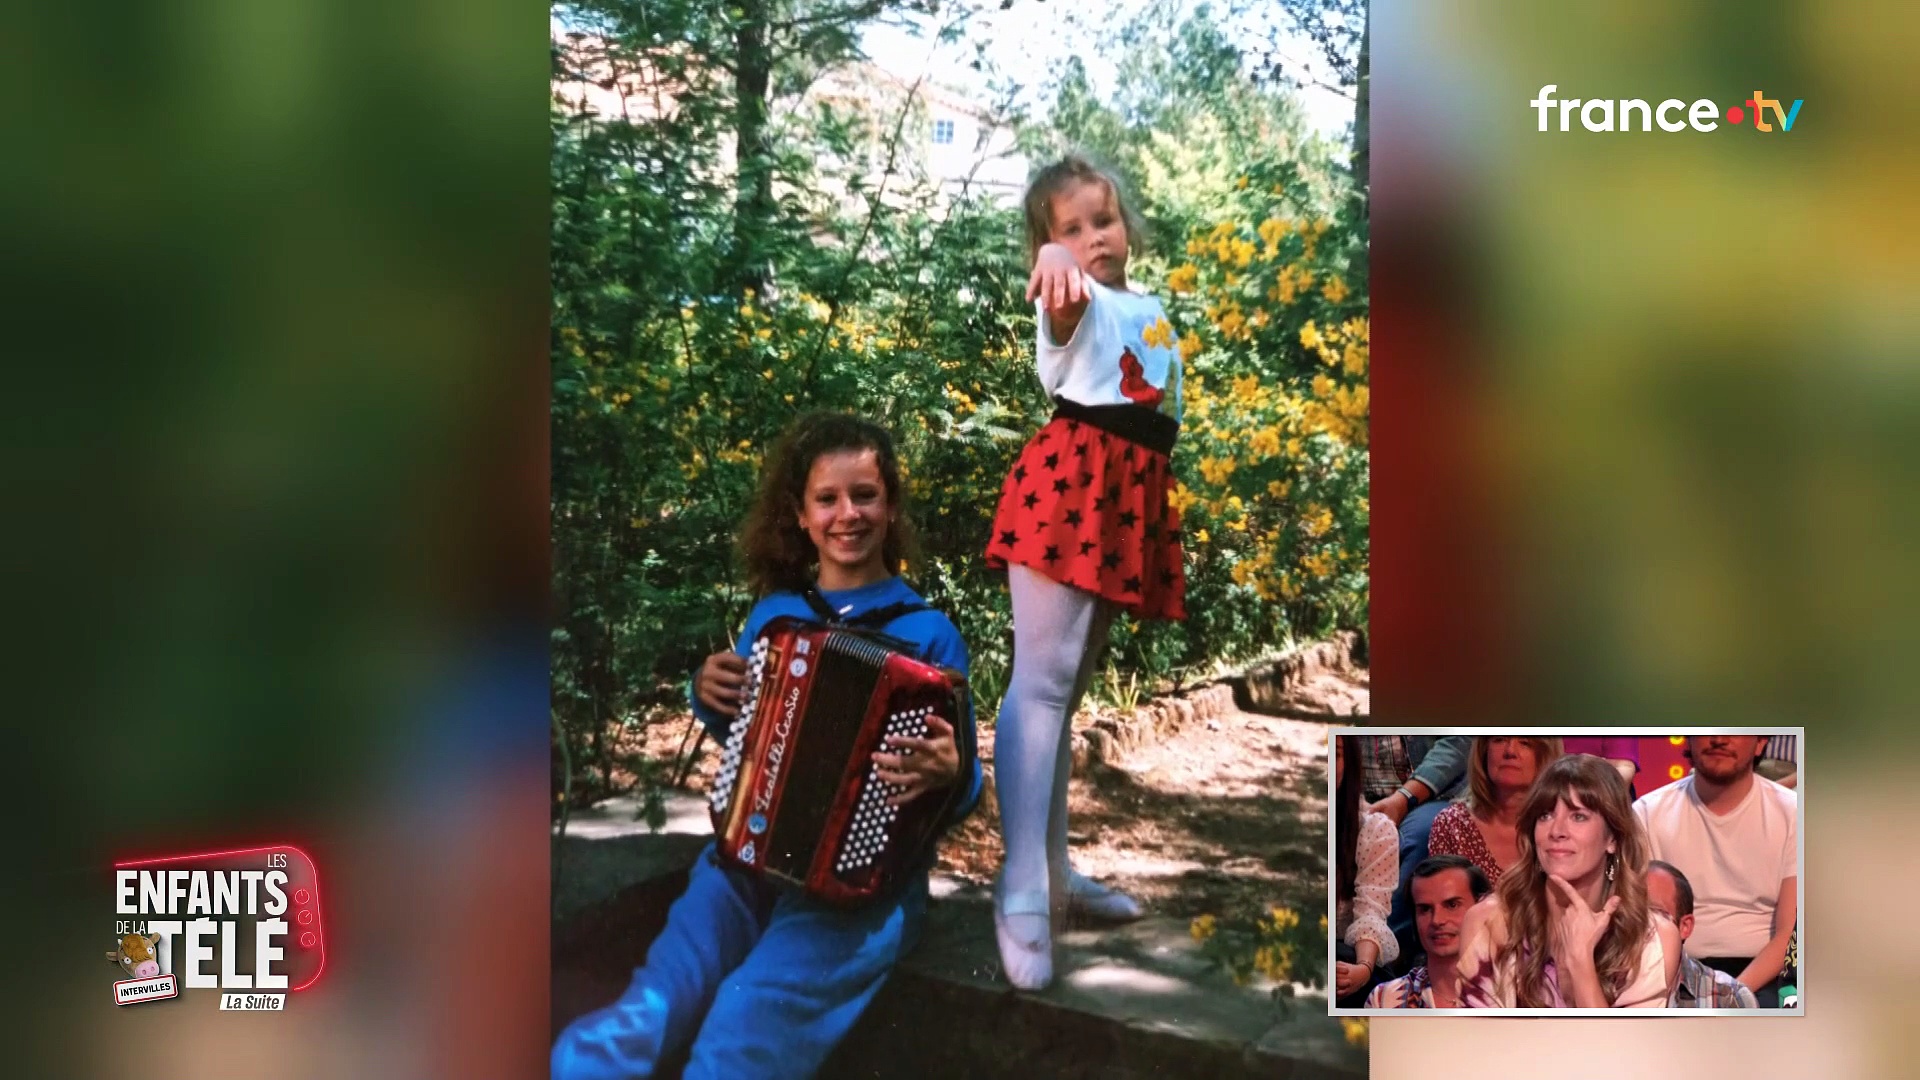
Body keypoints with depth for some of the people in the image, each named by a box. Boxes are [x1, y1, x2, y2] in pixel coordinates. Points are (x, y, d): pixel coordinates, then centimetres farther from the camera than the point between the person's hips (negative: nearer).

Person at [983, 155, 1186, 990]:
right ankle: (1022, 892, -14)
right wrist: (1056, 263, -53)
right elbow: (1066, 300, -29)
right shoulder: (1078, 304, -3)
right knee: (1042, 678, -12)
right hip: (1069, 485, -8)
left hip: (1133, 496, 8)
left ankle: (1053, 869, 20)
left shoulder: (1154, 314, 20)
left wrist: (1162, 527, 18)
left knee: (1071, 685, 13)